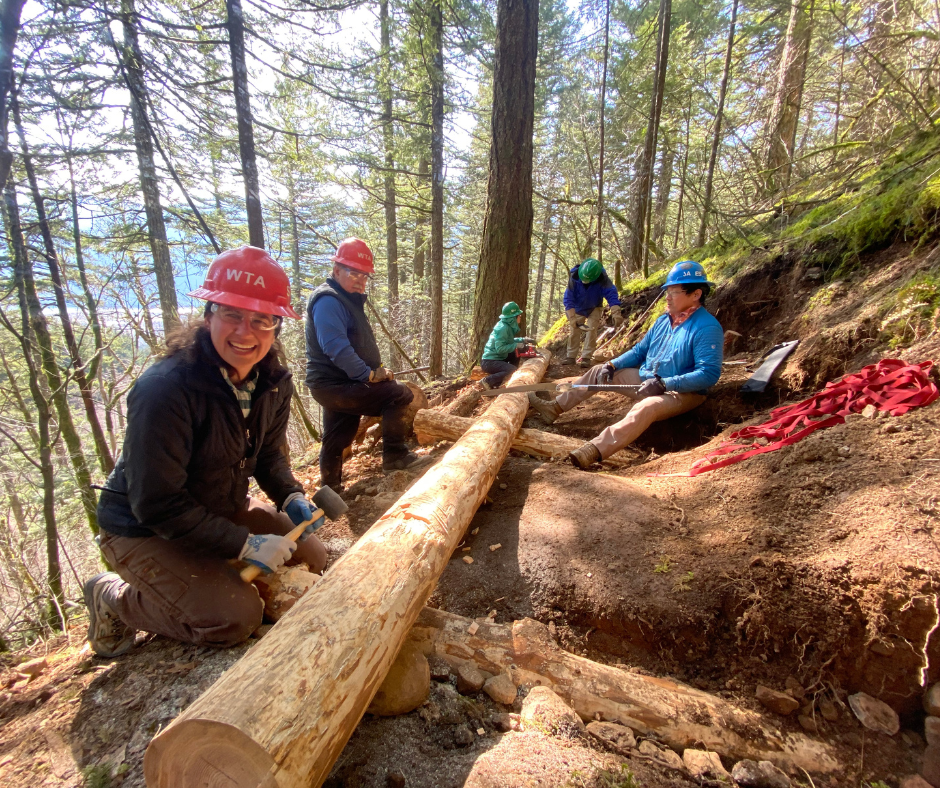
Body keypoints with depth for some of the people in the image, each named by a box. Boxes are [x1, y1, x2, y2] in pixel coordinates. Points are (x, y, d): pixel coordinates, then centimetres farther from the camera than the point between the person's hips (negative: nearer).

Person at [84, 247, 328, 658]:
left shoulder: (274, 382, -10)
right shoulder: (164, 389, -31)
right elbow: (157, 505, -27)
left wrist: (292, 499, -14)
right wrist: (245, 544, -27)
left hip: (225, 510, 7)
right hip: (145, 532, -6)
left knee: (311, 555, 3)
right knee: (235, 617, -20)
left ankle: (217, 573, 22)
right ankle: (115, 599, 6)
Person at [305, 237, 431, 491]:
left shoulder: (348, 300, 19)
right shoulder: (328, 301, -15)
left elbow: (358, 346, 24)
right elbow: (336, 347, -26)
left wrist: (375, 370, 10)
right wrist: (369, 374, -22)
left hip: (337, 387, 10)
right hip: (335, 386, -10)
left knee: (337, 442, 18)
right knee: (399, 394, -17)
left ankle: (331, 488, 31)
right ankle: (395, 456, -11)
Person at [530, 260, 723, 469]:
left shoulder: (707, 327, -17)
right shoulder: (664, 320, 8)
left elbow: (709, 374, -25)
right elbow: (639, 351, 14)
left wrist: (664, 384, -31)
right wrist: (612, 365, -3)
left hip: (682, 392, -8)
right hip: (646, 381, 8)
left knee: (645, 408, -40)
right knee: (600, 371, 4)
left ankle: (594, 451, -57)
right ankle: (555, 408, 4)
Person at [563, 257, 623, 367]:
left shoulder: (602, 279, -34)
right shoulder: (574, 277, -33)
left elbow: (612, 295, -41)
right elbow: (568, 298, -33)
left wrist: (616, 313, -57)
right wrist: (572, 317, -43)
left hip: (594, 309, -1)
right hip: (577, 308, 1)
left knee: (591, 330, -14)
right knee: (574, 332, -1)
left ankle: (586, 358, -9)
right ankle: (571, 357, 10)